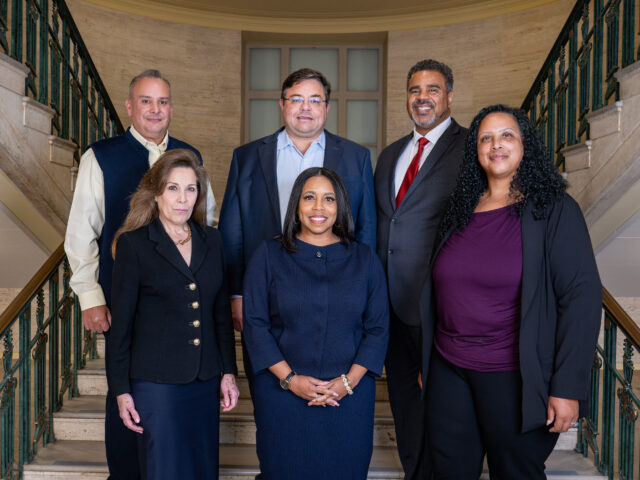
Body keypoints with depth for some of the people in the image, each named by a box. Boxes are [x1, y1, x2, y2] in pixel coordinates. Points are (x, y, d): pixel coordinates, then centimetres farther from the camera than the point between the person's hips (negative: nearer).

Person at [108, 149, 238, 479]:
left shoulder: (211, 240, 6)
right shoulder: (133, 244, -6)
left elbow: (222, 312, 11)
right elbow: (121, 322, -4)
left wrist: (229, 372, 8)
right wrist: (121, 390, -4)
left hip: (205, 379, 5)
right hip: (156, 381, -4)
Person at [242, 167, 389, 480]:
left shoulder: (364, 260, 6)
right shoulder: (268, 256, 3)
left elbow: (378, 328, 3)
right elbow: (255, 324, -2)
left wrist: (349, 381, -8)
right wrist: (290, 379, -11)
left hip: (349, 394, 1)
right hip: (282, 393, -1)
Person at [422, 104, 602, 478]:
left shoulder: (554, 210, -7)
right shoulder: (460, 211, 7)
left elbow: (582, 296, -13)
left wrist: (567, 389, -16)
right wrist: (426, 362, 12)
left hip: (515, 378, -4)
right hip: (448, 372, 4)